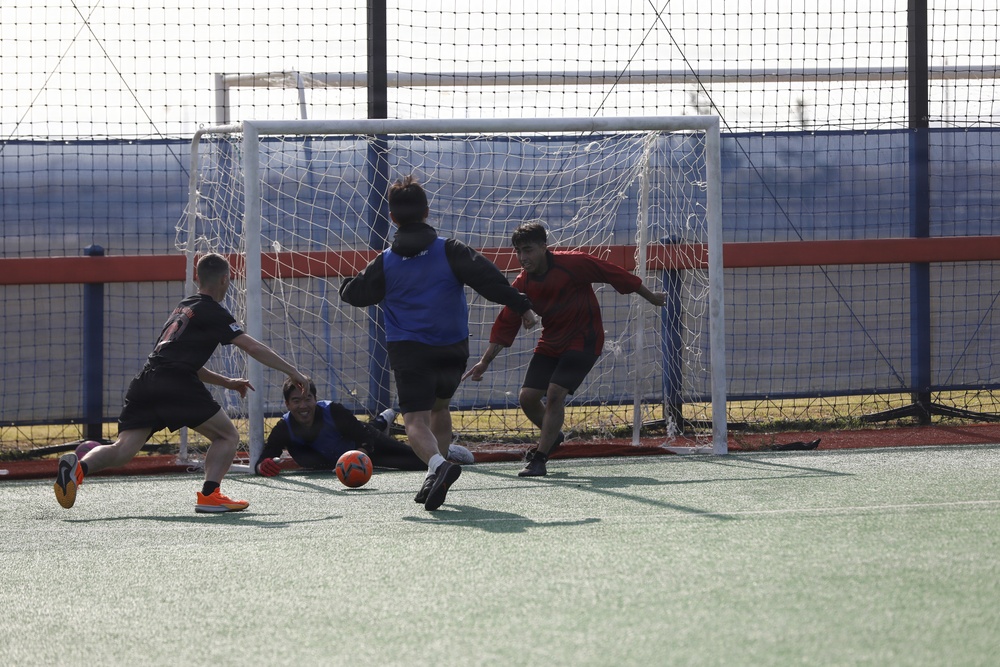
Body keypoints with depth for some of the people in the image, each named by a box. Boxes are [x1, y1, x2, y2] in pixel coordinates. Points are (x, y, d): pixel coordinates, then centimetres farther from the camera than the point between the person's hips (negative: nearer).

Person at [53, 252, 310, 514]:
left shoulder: (183, 308, 31)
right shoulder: (213, 313, 6)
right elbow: (253, 348, 1)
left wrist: (226, 382, 41)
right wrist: (293, 372, 7)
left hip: (144, 384, 7)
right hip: (176, 385, -7)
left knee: (122, 450, -1)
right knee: (227, 436, 8)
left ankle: (79, 466, -28)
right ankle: (209, 494, -10)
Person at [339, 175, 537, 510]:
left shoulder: (385, 263, 0)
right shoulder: (449, 250, -2)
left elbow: (355, 293, 14)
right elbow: (487, 278, -9)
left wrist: (346, 285, 37)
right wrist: (521, 306, -6)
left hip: (408, 351, -2)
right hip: (453, 350, 2)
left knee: (415, 420, -10)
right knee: (439, 406, 26)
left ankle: (438, 464, -39)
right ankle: (437, 476, 23)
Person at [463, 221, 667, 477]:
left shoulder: (573, 263, -20)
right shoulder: (522, 284, -5)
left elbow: (615, 274, -9)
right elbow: (505, 324, 2)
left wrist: (651, 297, 1)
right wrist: (485, 361, -3)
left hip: (583, 341, -6)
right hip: (550, 344, 6)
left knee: (554, 394, -20)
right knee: (527, 397, -2)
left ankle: (539, 459, -11)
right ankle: (553, 436, 29)